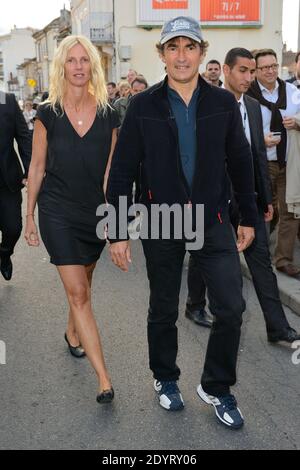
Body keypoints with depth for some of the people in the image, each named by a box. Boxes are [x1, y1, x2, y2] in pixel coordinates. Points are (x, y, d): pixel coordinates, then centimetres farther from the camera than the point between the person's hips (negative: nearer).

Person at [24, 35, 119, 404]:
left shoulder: (108, 115, 0)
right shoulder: (48, 114, -4)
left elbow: (110, 170, 4)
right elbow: (36, 168, 2)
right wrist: (30, 216, 4)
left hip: (96, 212, 3)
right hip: (58, 212, -2)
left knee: (81, 286, 18)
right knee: (78, 293, -8)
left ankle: (72, 333, 47)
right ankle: (104, 378, -7)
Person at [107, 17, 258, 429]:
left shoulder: (223, 102, 0)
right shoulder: (144, 106, -5)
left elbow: (240, 162, 6)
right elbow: (122, 171, -5)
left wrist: (248, 217, 8)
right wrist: (116, 232, -7)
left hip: (212, 218, 1)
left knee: (231, 307, -3)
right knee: (163, 310, 13)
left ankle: (216, 387, 20)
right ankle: (165, 378, 37)